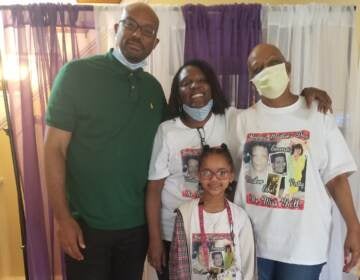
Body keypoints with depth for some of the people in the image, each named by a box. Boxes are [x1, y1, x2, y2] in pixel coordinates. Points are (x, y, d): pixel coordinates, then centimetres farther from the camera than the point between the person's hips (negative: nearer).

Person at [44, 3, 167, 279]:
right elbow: (54, 148, -10)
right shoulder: (77, 74, -10)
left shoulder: (154, 88, 3)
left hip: (138, 223, 4)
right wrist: (64, 218, -14)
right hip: (86, 223, -4)